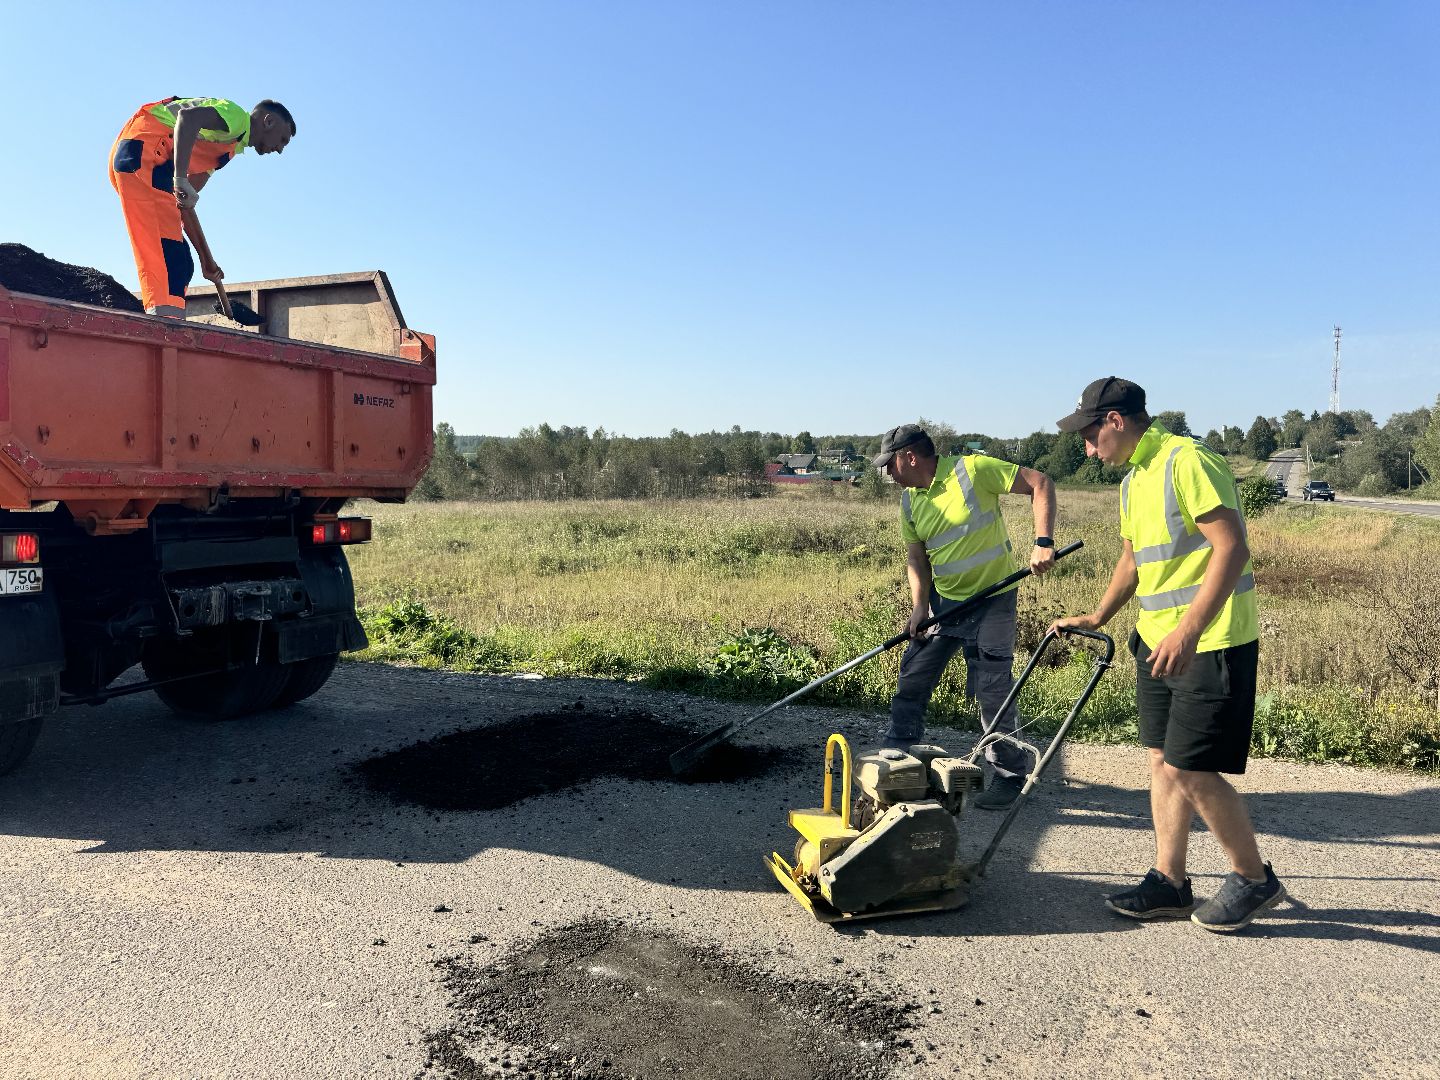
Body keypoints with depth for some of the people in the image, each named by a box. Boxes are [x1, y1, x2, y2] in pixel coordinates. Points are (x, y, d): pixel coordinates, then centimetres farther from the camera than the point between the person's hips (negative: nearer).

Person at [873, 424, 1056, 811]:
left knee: (992, 692, -2)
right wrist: (919, 605, -7)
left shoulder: (973, 470, -17)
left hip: (992, 601, -6)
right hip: (942, 601, 6)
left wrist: (1043, 542, -24)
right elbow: (916, 556, 7)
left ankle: (1010, 774, 16)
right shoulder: (909, 501, 4)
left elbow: (1040, 483, -15)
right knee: (912, 678, 7)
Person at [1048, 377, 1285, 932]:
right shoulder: (1133, 480, 14)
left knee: (1191, 769, -6)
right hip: (1157, 641, 9)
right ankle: (1169, 882, 21)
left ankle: (1254, 878, 16)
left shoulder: (1188, 461, -16)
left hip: (1210, 644, -9)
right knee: (1163, 761, 11)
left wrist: (1189, 630, -28)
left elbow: (1232, 548, -23)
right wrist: (1097, 617, 18)